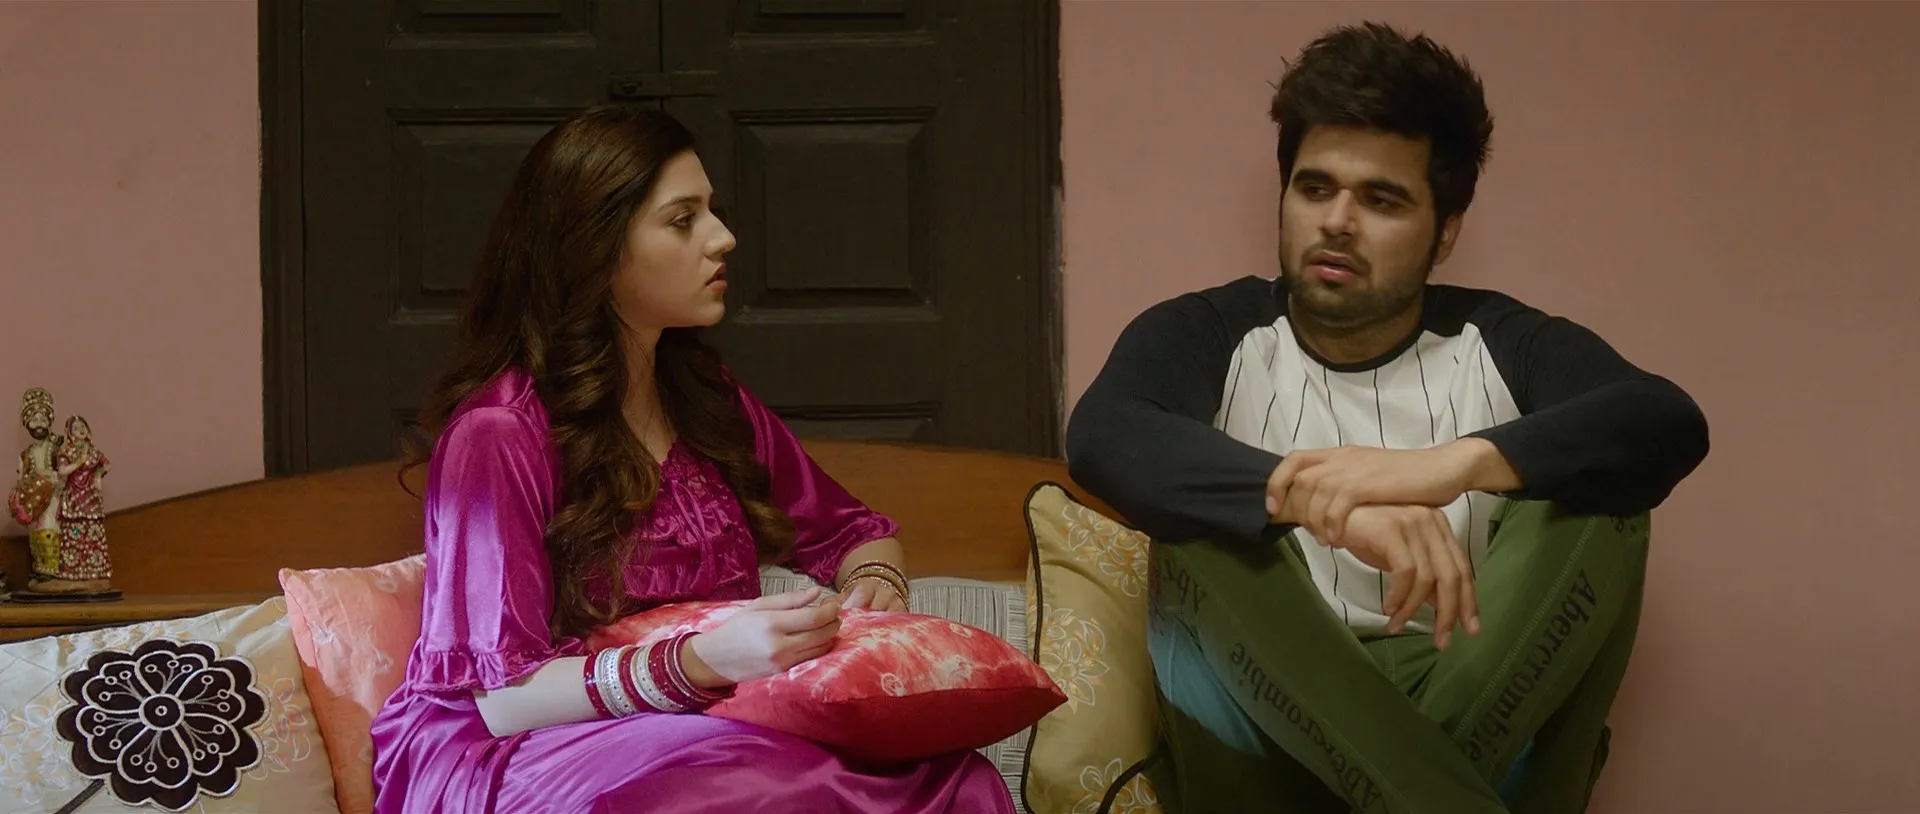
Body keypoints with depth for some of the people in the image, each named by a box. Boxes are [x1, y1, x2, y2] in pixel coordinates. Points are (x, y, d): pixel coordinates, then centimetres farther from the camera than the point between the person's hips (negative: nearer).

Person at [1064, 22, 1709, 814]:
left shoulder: (1502, 345, 7)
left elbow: (1670, 426, -14)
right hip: (1263, 729, 0)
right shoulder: (1205, 336, 4)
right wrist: (1314, 499, -37)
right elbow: (1099, 438, -19)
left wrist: (1461, 461, -32)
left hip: (1473, 719, 1)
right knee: (1204, 510, -26)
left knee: (1595, 502, -19)